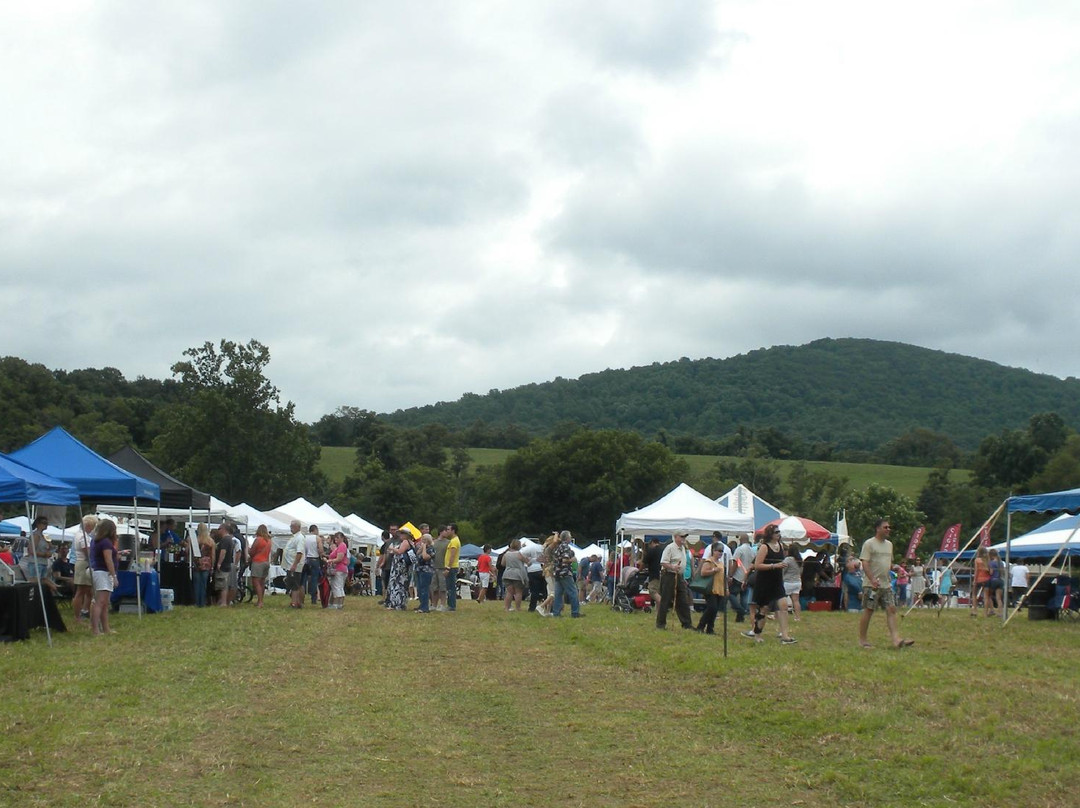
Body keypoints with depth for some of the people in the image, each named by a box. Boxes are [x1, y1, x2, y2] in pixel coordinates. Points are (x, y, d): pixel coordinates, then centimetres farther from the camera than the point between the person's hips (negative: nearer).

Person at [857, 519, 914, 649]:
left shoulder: (889, 544, 16)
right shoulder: (869, 544, -8)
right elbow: (865, 563, -16)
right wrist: (872, 580, -25)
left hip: (886, 584, 7)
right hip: (871, 585, -7)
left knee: (891, 609, -3)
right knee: (868, 611, -2)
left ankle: (896, 639, -8)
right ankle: (862, 640, 7)